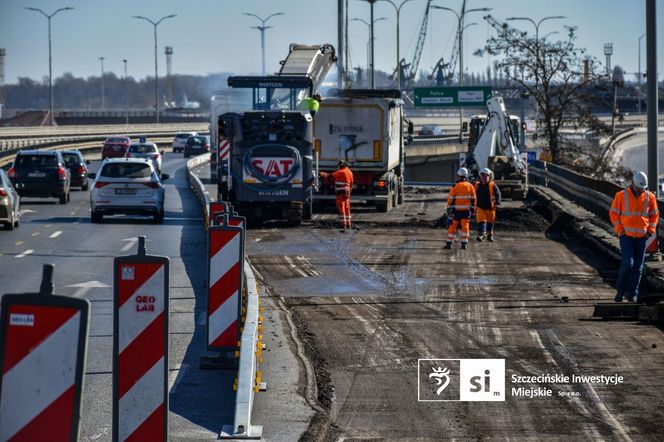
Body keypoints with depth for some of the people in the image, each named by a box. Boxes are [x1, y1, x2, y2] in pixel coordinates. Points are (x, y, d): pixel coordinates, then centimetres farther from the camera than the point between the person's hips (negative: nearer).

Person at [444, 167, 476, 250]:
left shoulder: (455, 186, -6)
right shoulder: (470, 186, 1)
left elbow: (450, 198, -4)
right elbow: (473, 199, 5)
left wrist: (449, 209, 3)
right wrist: (472, 210, 12)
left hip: (457, 210, -2)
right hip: (466, 210, 2)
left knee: (452, 226, 5)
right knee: (465, 227, 5)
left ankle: (449, 243, 6)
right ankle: (464, 243, 1)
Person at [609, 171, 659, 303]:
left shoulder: (649, 197, 3)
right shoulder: (621, 196, -4)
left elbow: (654, 215, 13)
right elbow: (613, 213, 1)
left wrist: (650, 231, 3)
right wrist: (619, 230, -6)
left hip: (642, 237, 3)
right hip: (626, 236, -3)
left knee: (638, 266, 3)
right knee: (628, 263, -13)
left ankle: (632, 293, 10)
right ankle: (620, 290, 3)